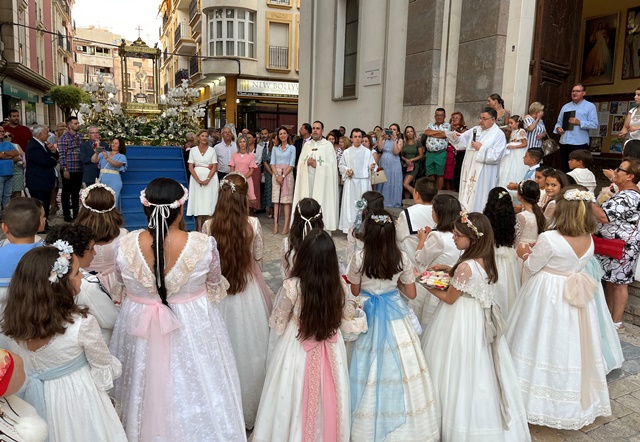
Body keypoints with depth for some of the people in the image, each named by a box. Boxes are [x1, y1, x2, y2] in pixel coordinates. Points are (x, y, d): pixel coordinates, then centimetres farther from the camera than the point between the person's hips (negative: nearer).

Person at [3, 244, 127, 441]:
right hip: (78, 397, -4)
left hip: (39, 397, 4)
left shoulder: (15, 323, -12)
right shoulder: (82, 324, -28)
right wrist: (116, 366, 7)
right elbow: (106, 370, -14)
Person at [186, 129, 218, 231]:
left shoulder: (212, 150, 4)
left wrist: (207, 179, -15)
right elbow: (190, 167, 1)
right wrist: (198, 180, -12)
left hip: (210, 178, -1)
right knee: (198, 201, 0)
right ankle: (199, 227, 5)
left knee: (209, 200, -2)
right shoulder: (193, 150, 6)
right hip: (196, 177, 1)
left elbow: (214, 167, -2)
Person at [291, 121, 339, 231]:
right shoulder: (306, 145, 15)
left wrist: (317, 165, -11)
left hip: (322, 179, -4)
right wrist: (307, 163, -8)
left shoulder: (328, 145, 2)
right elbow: (300, 163, 13)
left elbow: (332, 164, -4)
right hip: (307, 179, 4)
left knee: (321, 203, -6)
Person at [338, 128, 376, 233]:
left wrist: (372, 167, -21)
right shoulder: (347, 152, 6)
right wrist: (346, 170, -8)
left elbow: (371, 165, 1)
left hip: (363, 182, -1)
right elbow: (341, 165, 10)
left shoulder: (367, 152, 3)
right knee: (350, 204, 2)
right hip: (350, 182, 1)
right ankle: (350, 228, 8)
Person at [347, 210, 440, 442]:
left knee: (373, 367, 11)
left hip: (368, 316, -1)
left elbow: (355, 291, -3)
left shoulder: (359, 258, -17)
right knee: (398, 366, 13)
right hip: (395, 315, 2)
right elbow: (411, 293, -1)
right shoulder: (402, 258, -11)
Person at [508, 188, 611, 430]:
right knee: (569, 347, 17)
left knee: (544, 346, 8)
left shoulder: (549, 238, -22)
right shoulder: (589, 241, -1)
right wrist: (537, 251, 17)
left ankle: (539, 399, 22)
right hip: (574, 298, 6)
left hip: (547, 298, -6)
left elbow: (531, 268, -10)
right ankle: (573, 400, 33)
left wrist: (525, 254, 10)